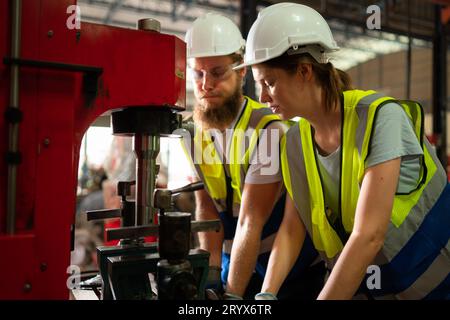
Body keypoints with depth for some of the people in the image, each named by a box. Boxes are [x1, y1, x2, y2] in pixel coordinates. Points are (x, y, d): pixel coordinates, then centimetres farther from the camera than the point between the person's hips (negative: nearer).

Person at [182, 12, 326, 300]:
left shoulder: (268, 130, -23)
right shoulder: (193, 133, -5)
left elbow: (251, 223, -25)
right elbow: (206, 207, -5)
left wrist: (233, 295, -24)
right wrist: (212, 270, -15)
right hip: (234, 264, 4)